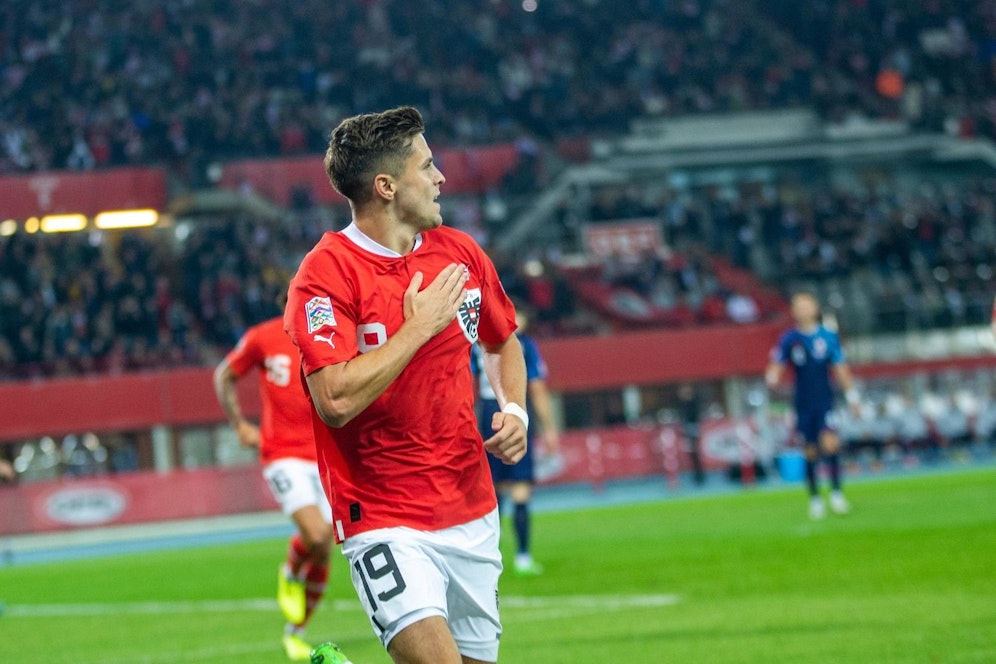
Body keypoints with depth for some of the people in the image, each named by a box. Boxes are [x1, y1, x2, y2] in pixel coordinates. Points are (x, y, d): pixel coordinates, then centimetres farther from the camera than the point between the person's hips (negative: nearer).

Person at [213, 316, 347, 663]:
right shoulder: (263, 337, -4)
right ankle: (290, 575, 10)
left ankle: (295, 633, 25)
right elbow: (224, 376, 12)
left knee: (322, 557, 5)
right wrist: (240, 425, 7)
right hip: (283, 455, -3)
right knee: (316, 535, -25)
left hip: (324, 457, 3)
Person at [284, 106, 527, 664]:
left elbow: (504, 341, 25)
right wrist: (420, 326, -17)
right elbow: (336, 400, -23)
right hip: (385, 522, -7)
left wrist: (515, 410, 7)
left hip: (474, 513, 7)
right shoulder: (326, 274, -12)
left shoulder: (461, 253, 7)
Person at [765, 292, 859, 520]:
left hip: (824, 400, -1)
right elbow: (777, 365, 5)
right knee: (810, 452, 3)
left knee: (830, 443, -19)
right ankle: (815, 499, 16)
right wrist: (772, 377, -19)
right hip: (803, 404, 1)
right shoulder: (789, 339, 3)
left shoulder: (828, 337, 3)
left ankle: (836, 492, -8)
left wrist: (852, 396, 7)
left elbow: (840, 368, 8)